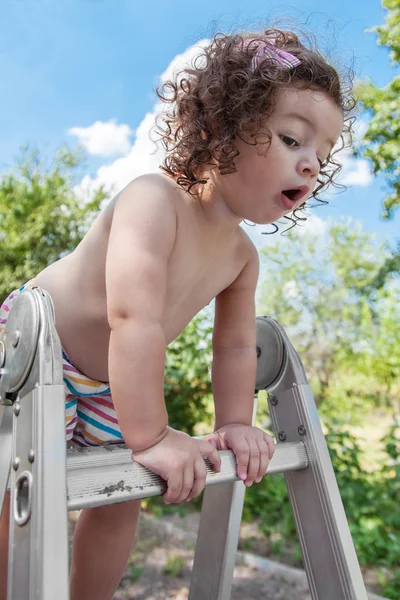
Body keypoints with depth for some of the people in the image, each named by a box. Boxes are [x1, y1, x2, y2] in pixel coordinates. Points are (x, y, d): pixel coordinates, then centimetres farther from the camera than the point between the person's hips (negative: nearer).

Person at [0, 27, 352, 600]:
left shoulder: (242, 256, -6)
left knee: (119, 501, 13)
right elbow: (134, 318, -39)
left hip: (111, 382, 7)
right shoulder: (153, 198, -31)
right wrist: (151, 436, -37)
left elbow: (235, 346, 2)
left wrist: (234, 423, -3)